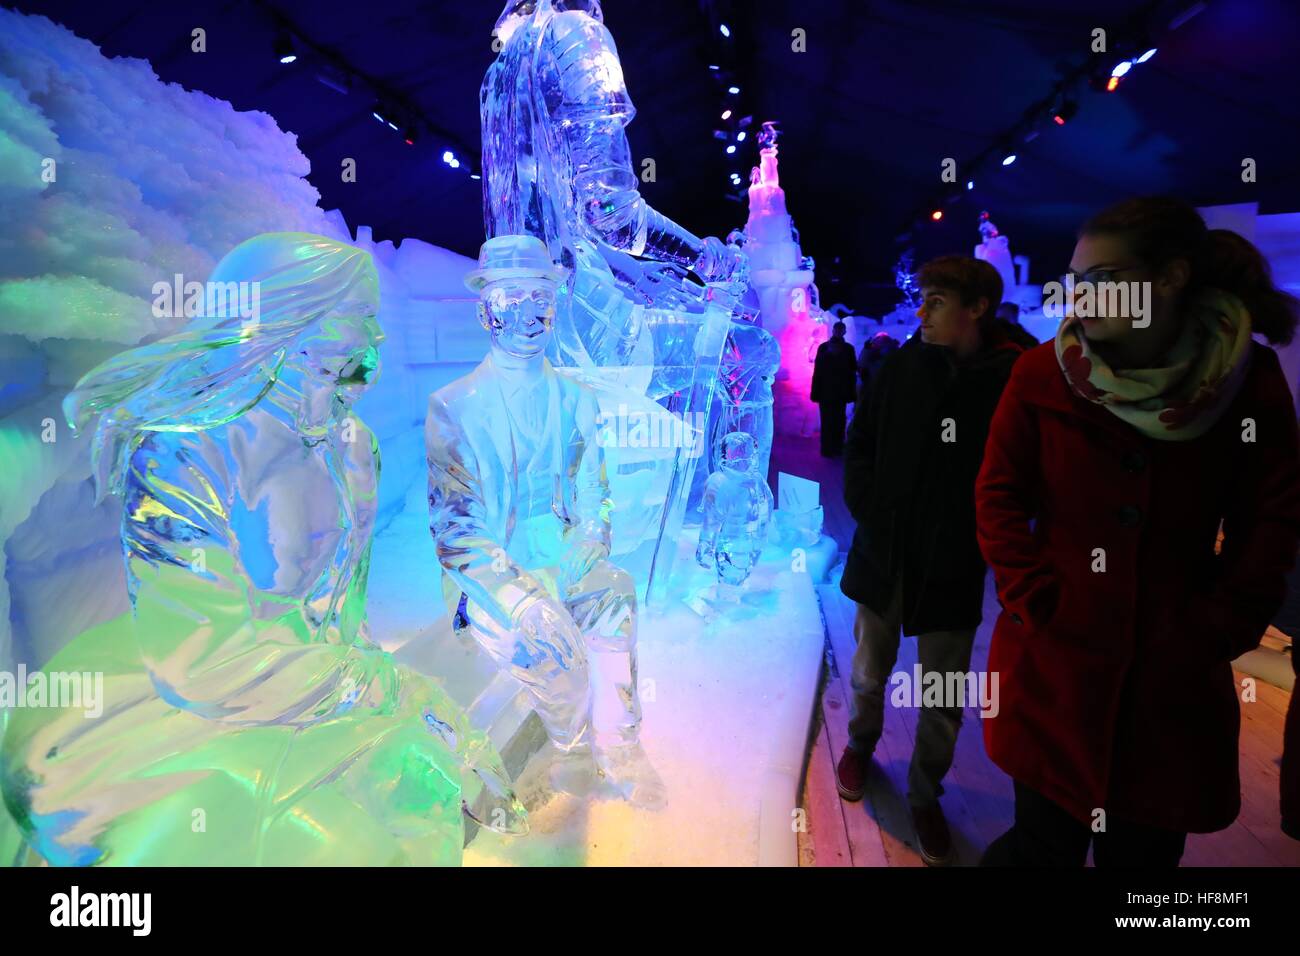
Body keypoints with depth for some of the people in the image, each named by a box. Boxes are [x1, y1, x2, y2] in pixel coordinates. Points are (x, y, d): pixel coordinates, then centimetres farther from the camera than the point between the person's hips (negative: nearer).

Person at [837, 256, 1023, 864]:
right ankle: (860, 745, 47)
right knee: (869, 676, 20)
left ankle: (925, 797, 33)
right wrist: (868, 510, -5)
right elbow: (859, 444, 5)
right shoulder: (901, 367, -3)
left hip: (954, 569, -2)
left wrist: (986, 539, -11)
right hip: (882, 555, 2)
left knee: (943, 705, 11)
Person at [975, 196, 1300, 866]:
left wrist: (1219, 629, -4)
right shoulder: (1042, 372, -5)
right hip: (1054, 666, -1)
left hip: (1175, 680, 2)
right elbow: (998, 498, -3)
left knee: (1146, 848, 16)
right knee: (1047, 844, 8)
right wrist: (1039, 605, -11)